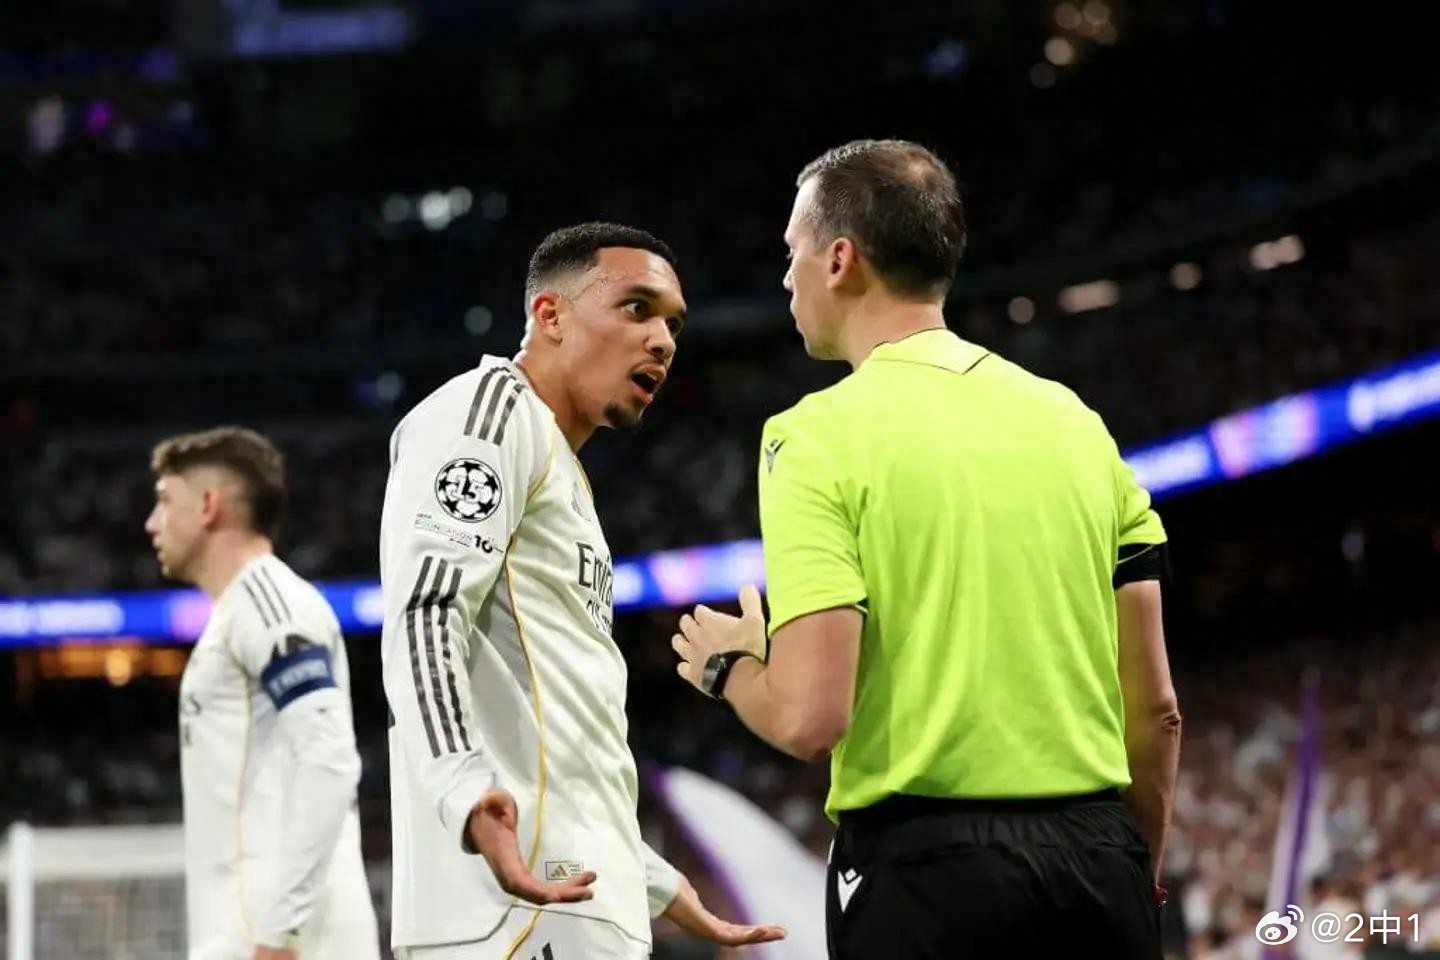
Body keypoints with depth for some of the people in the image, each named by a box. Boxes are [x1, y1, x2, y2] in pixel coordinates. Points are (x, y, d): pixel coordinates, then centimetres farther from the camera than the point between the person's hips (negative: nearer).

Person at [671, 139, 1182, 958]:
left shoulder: (820, 436, -7)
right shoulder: (1076, 421, 9)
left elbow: (810, 720, -15)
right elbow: (1157, 708, 10)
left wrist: (727, 666, 7)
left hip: (928, 862, -4)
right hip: (1098, 857, 5)